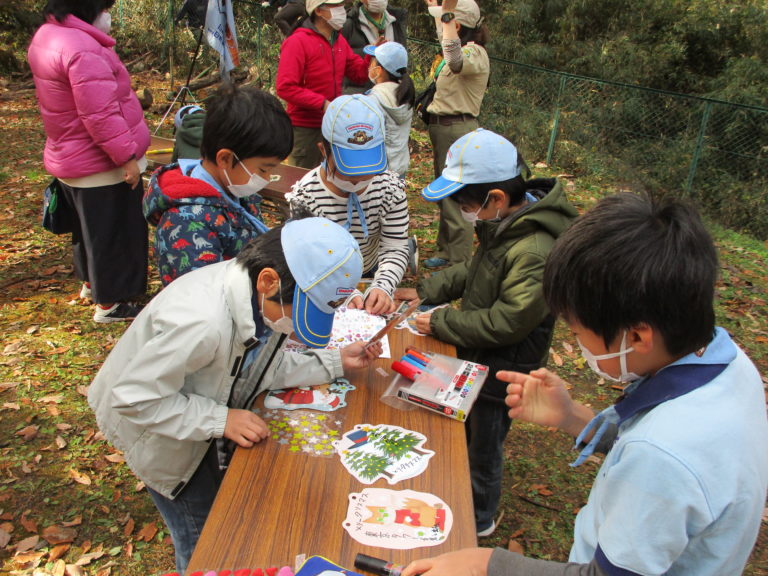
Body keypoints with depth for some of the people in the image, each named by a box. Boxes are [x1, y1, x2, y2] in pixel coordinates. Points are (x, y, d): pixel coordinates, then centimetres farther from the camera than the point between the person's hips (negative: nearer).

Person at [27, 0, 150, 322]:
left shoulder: (45, 36, 7)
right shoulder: (83, 49, -26)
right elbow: (100, 115, -28)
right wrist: (127, 156, -22)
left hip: (69, 158, 10)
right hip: (102, 165, -10)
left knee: (89, 227, 26)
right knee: (112, 232, 5)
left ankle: (91, 281, 45)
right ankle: (110, 303, 17)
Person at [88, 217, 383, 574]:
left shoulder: (266, 300, -21)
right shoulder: (201, 321, -44)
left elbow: (265, 367, -6)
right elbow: (134, 398, -32)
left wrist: (336, 362, -14)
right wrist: (220, 419, -33)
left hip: (194, 418, 7)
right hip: (150, 422, -7)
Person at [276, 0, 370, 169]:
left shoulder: (339, 41, 8)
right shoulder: (297, 42, -14)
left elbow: (359, 74, 11)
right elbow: (285, 87, -21)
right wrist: (322, 103, -25)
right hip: (305, 129, -7)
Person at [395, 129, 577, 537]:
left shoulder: (535, 253, -33)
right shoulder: (504, 225, -3)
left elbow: (505, 323, -31)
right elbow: (474, 271, 11)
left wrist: (441, 322, -22)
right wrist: (425, 292, 3)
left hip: (501, 370, -9)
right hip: (476, 356, 9)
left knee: (483, 449, 15)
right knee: (460, 432, 28)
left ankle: (479, 522, 41)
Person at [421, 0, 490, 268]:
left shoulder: (475, 53, -15)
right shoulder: (462, 49, 14)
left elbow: (456, 62, -40)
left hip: (457, 130, -10)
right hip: (442, 127, 10)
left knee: (455, 197, -7)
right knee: (445, 194, 17)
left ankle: (460, 262, 1)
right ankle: (446, 251, 29)